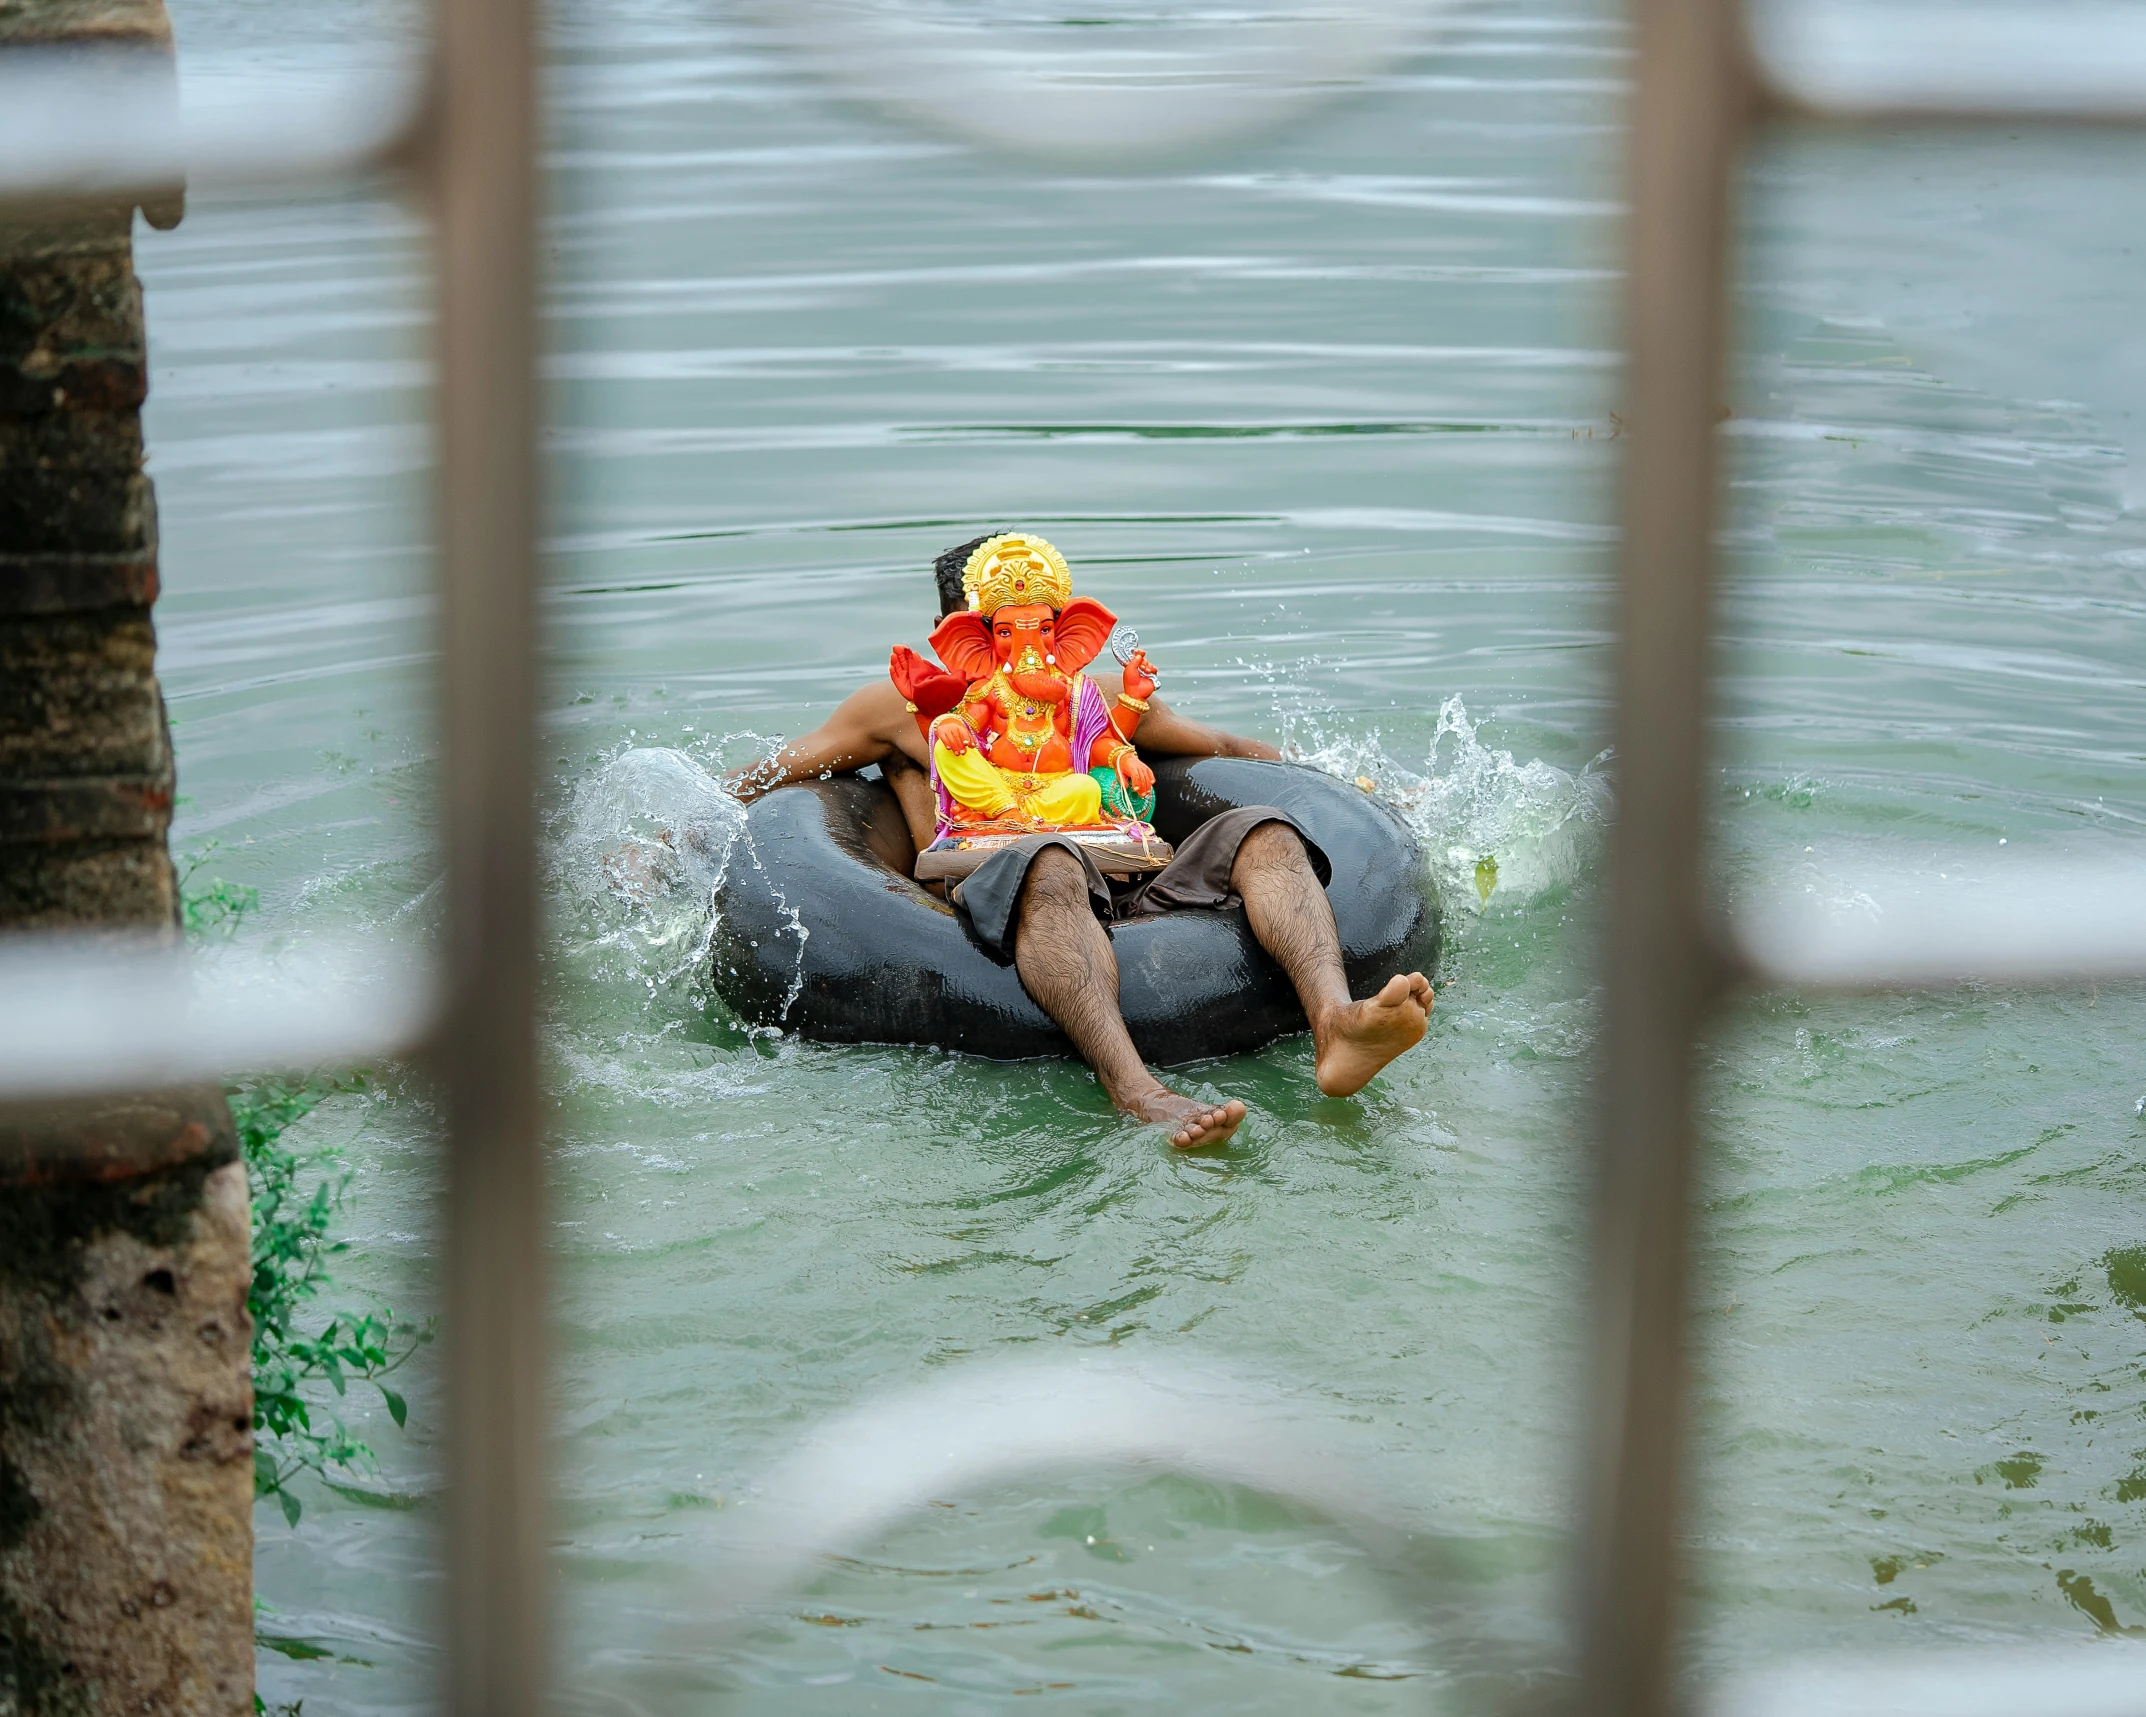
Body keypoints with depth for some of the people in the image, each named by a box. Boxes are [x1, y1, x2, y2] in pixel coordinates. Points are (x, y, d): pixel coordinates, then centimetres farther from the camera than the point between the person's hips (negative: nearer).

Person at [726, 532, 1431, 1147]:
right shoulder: (911, 705, 27)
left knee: (1263, 833, -23)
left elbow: (1226, 747, 45)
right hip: (994, 888, -4)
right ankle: (1139, 1094, -68)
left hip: (1128, 892, 5)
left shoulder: (1099, 696, 38)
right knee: (1049, 863, -42)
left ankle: (1336, 1021, -55)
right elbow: (764, 777, 25)